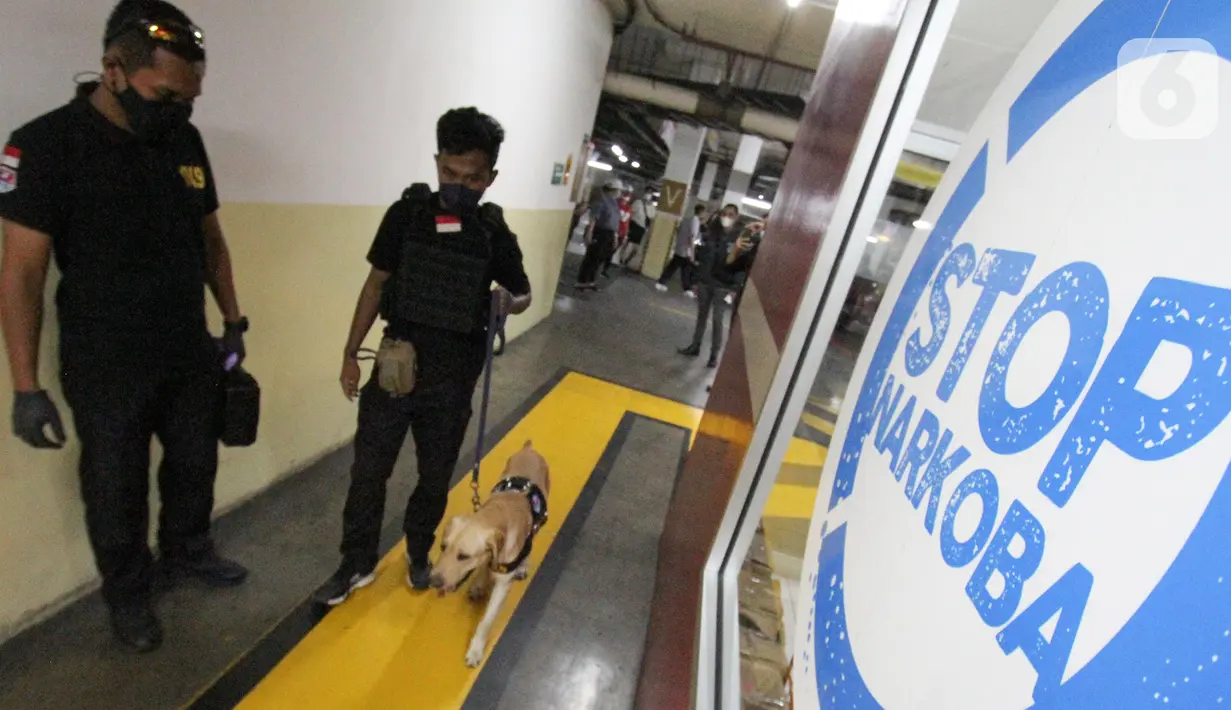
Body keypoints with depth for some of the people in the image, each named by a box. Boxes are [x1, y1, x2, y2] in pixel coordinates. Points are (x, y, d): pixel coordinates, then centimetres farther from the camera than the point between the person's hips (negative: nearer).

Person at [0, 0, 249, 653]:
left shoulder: (185, 140, 1)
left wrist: (233, 320, 12)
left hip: (190, 353, 5)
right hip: (105, 368, -4)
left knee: (195, 463, 20)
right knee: (116, 488, 12)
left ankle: (186, 551, 45)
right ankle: (128, 593, 36)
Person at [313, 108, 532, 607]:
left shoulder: (495, 234, -7)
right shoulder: (406, 214, -5)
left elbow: (523, 293, 8)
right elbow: (376, 285, 4)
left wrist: (507, 302, -16)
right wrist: (350, 353, 5)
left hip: (452, 381, 0)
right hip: (394, 368, 1)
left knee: (435, 479, 16)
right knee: (368, 472, 10)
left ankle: (418, 553, 42)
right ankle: (357, 564, 33)